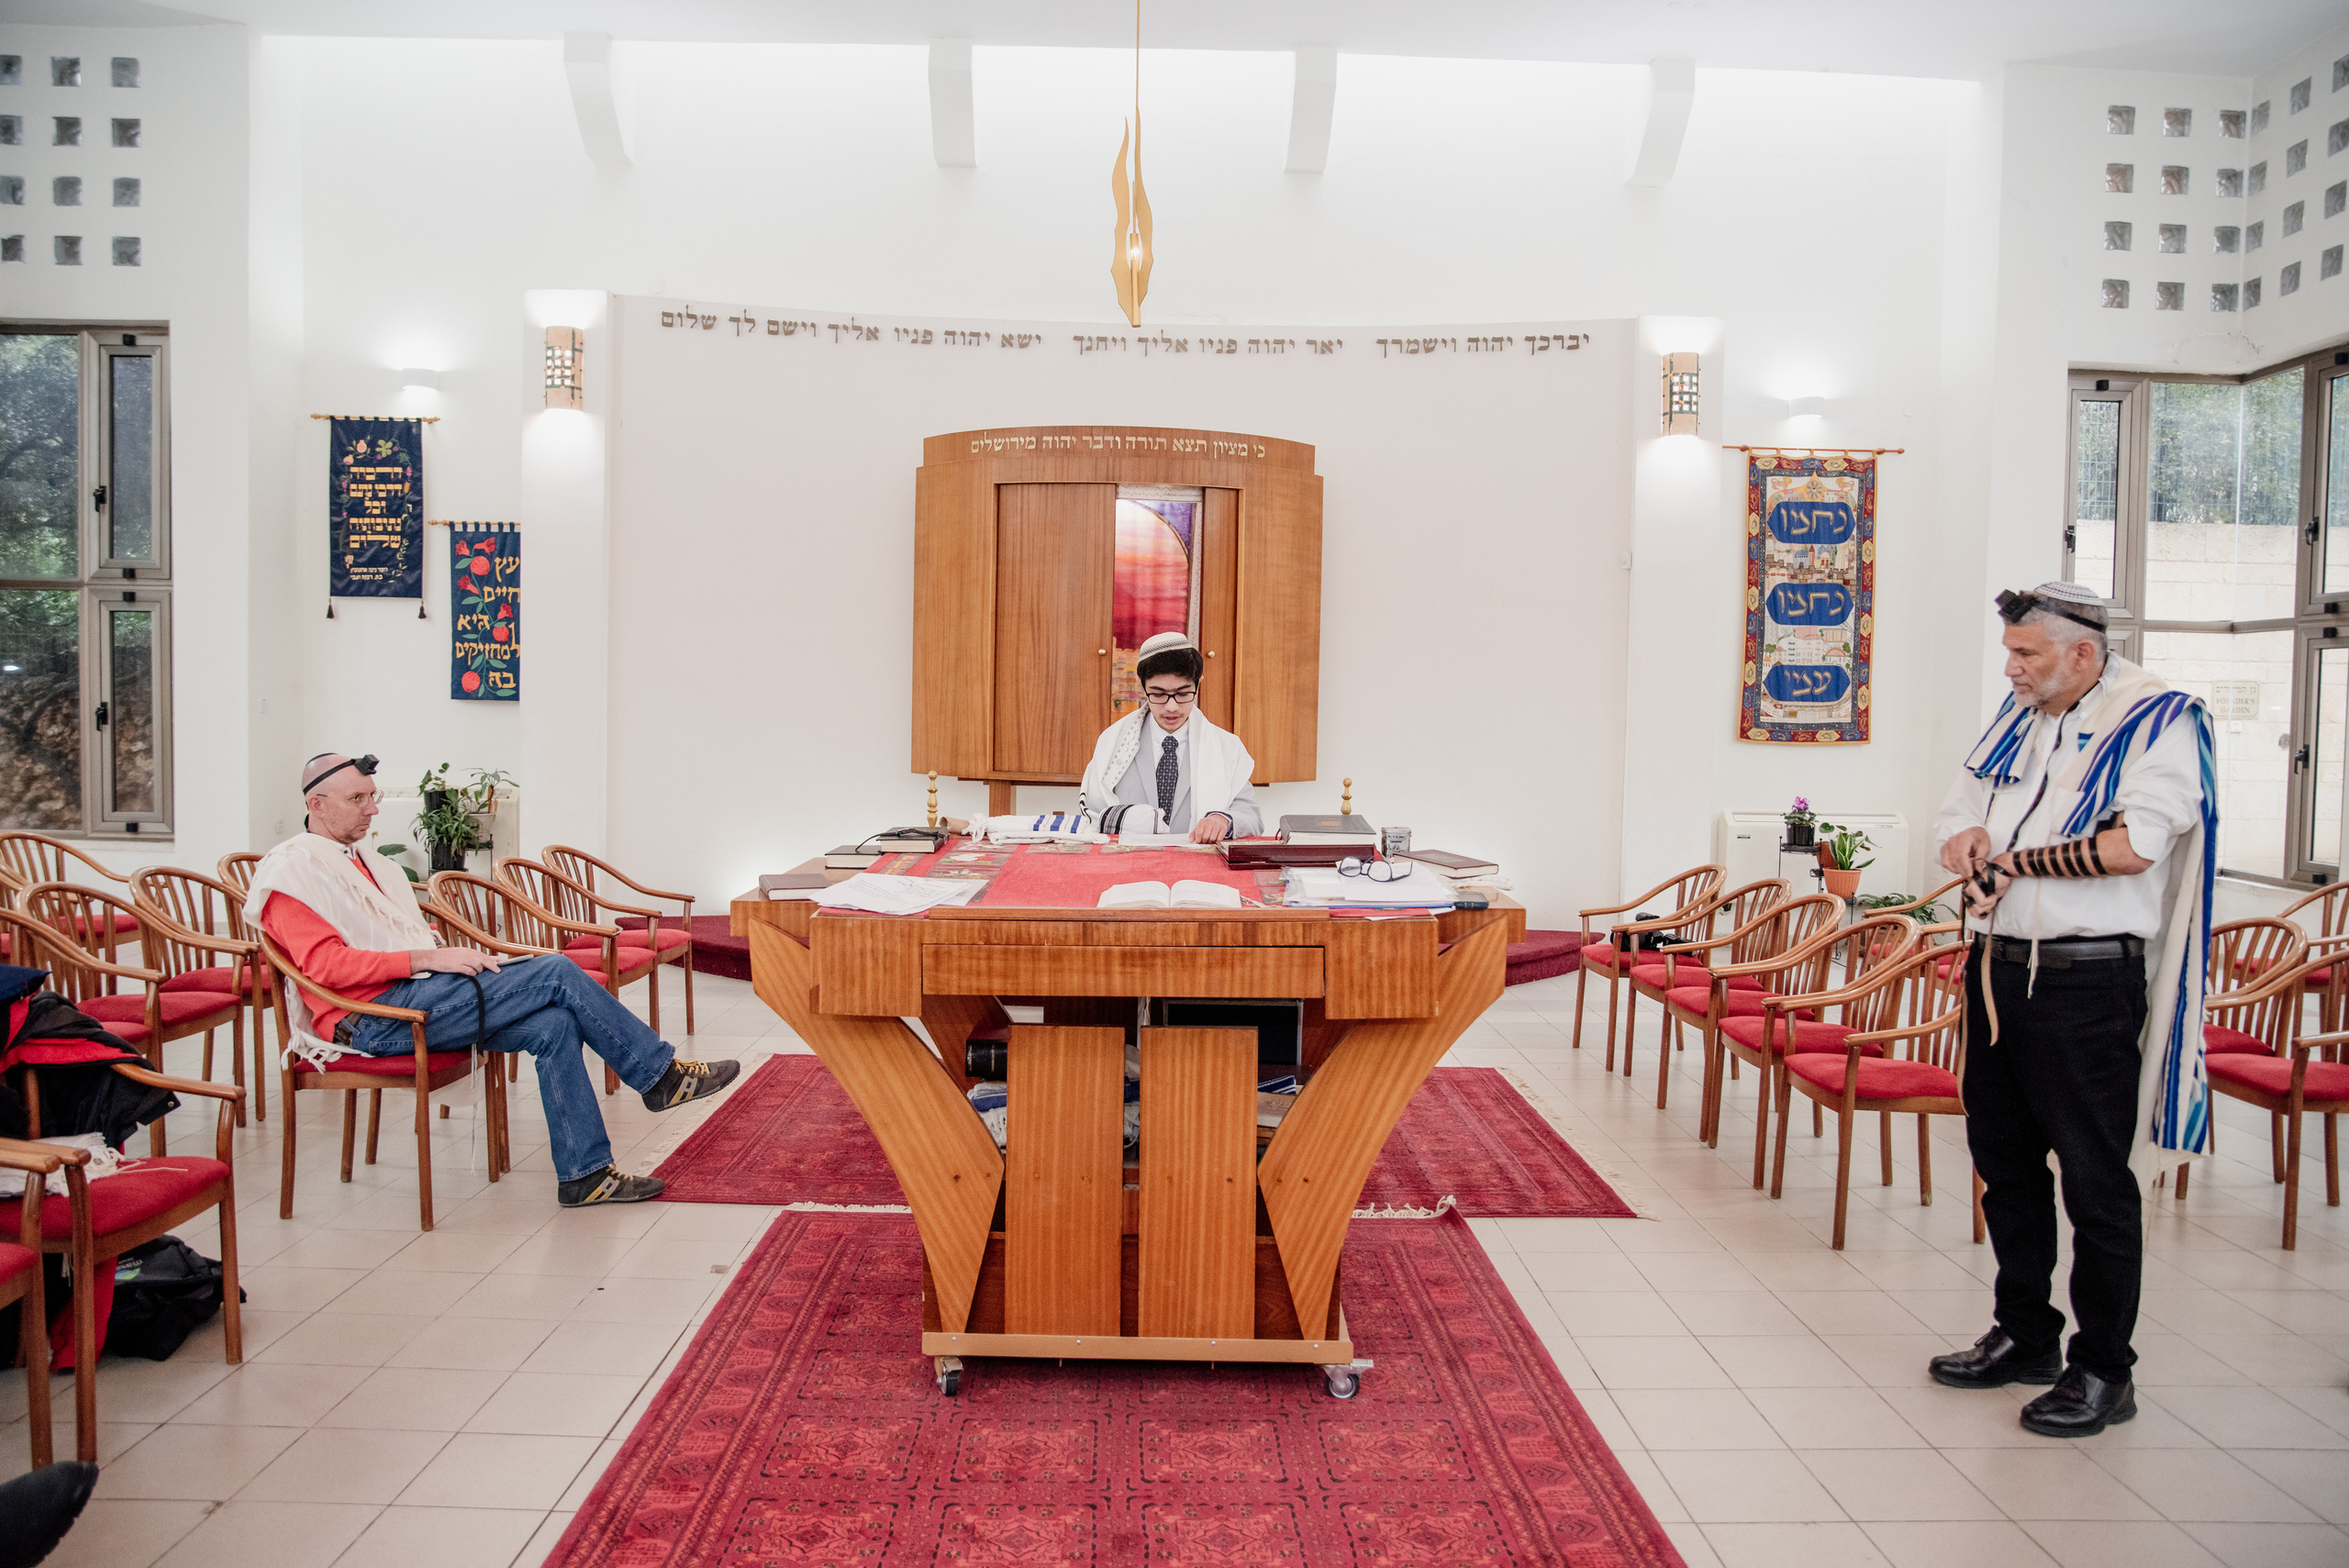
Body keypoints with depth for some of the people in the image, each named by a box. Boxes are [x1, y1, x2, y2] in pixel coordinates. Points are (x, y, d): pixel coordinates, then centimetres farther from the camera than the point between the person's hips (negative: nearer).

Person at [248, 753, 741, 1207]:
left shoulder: (358, 858, 25)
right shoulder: (291, 871, -3)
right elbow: (327, 965, -16)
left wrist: (461, 958, 5)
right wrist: (428, 958, -21)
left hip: (416, 998, 8)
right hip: (374, 1020, -8)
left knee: (554, 1024, -16)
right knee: (557, 973, -19)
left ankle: (584, 1174, -14)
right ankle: (661, 1075, -9)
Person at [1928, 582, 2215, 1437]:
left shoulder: (2157, 720, -9)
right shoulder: (2018, 719, 13)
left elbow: (2135, 845, -23)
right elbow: (1957, 819, 15)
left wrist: (2014, 860, -13)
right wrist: (1971, 842, -8)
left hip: (2086, 982, -7)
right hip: (1997, 969, 8)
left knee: (2096, 1179, 1)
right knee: (2004, 1160, 16)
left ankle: (2103, 1370, 15)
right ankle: (2024, 1335, 31)